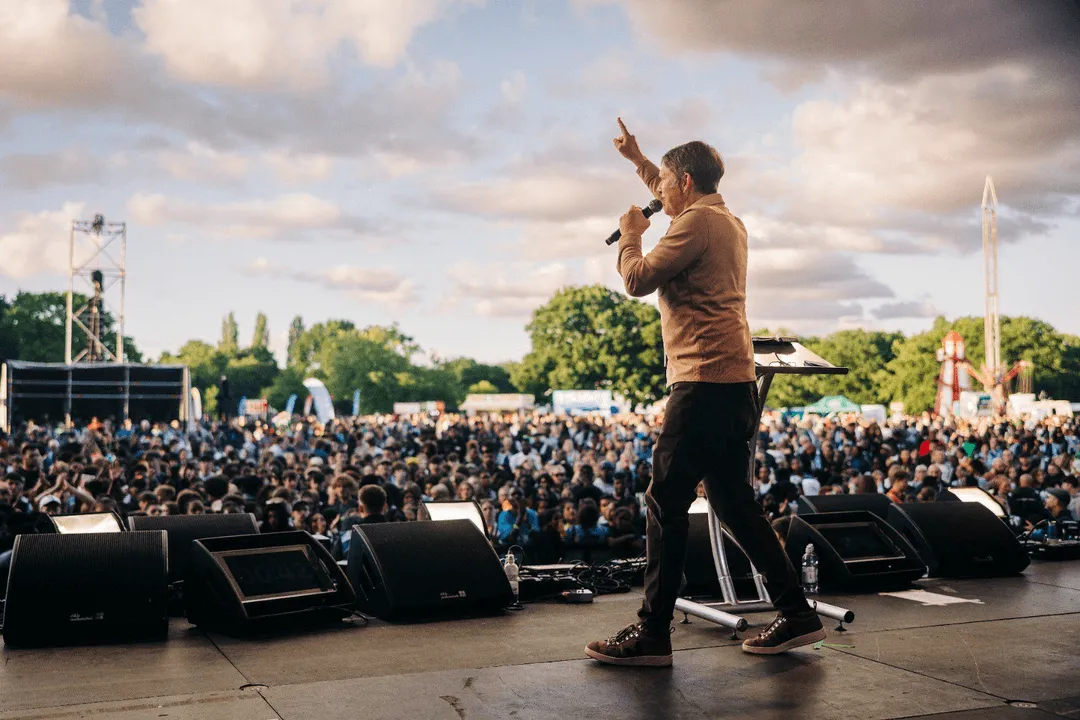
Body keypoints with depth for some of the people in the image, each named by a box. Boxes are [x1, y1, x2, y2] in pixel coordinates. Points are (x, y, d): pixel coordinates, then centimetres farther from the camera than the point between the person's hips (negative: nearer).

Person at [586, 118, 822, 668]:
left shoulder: (696, 222, -8)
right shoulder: (727, 221, 21)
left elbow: (638, 280, -11)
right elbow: (676, 196, 42)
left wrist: (630, 235, 6)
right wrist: (637, 159, 44)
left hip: (704, 382, -10)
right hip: (735, 382, 10)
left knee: (665, 502, -6)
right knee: (733, 501, 14)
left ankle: (652, 633, -3)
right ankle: (796, 613, 17)